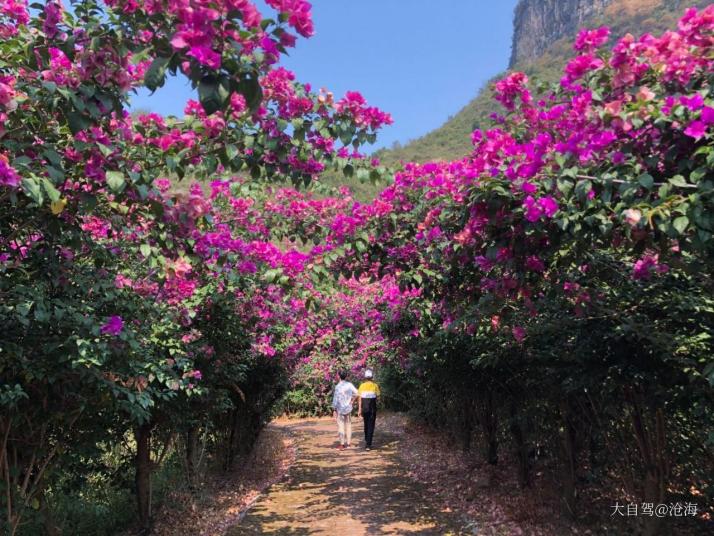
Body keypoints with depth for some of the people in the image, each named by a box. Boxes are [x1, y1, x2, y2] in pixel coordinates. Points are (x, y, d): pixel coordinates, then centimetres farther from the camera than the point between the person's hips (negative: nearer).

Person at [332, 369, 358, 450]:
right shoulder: (349, 384, -1)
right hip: (348, 408, 5)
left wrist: (334, 410, -7)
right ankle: (348, 442, 17)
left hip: (340, 409, -5)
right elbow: (356, 393, -1)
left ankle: (342, 444, 1)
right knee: (348, 425, 13)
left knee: (341, 426, 1)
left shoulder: (338, 386, -15)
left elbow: (335, 399, -14)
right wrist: (352, 400, 10)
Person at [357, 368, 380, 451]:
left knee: (366, 424, 20)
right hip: (372, 408, -2)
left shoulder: (362, 385, -4)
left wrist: (359, 409, -3)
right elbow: (377, 397, -3)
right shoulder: (375, 385, -7)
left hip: (364, 408, 2)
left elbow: (360, 398, -6)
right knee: (371, 426, 0)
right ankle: (368, 444, -7)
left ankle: (367, 440, 32)